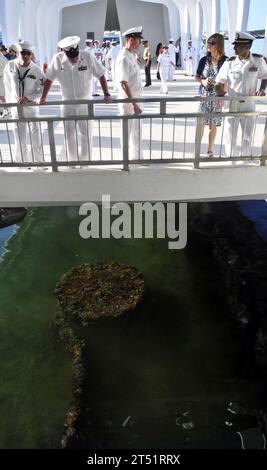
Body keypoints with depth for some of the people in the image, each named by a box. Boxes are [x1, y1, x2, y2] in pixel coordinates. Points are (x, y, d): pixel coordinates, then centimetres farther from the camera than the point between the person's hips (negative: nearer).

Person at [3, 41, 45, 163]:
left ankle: (39, 162, 14)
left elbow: (43, 89, -10)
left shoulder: (36, 70, -11)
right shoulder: (10, 66, -4)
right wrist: (9, 100, 11)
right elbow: (7, 84, 9)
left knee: (36, 138, 1)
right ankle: (21, 163, 22)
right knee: (19, 139, 9)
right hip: (16, 107, 2)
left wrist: (28, 98, -18)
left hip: (32, 107, -2)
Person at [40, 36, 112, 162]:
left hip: (85, 102, -1)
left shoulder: (88, 57, -16)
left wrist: (106, 94, -18)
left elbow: (101, 76, -9)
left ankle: (85, 161, 17)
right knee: (69, 135, 8)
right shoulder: (57, 59, -13)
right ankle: (72, 161, 22)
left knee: (86, 134, 4)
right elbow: (49, 79, -2)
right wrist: (43, 97, -6)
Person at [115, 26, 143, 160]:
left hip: (135, 99, 10)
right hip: (128, 101, -10)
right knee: (127, 131, 2)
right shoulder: (124, 58, -18)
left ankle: (137, 156, 29)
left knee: (137, 130, 17)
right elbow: (123, 83, -24)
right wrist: (133, 103, -25)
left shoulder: (132, 56, 11)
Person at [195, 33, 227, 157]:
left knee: (213, 125, 7)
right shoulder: (204, 60, -2)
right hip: (204, 96, 1)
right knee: (201, 124, 3)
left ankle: (210, 150, 21)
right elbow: (197, 77, 9)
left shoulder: (226, 61, -7)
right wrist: (202, 81, -13)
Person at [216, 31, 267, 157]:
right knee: (230, 135, 5)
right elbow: (219, 83, -4)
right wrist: (221, 96, -22)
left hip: (249, 104, 1)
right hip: (232, 104, -1)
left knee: (247, 135, 14)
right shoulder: (229, 62, -8)